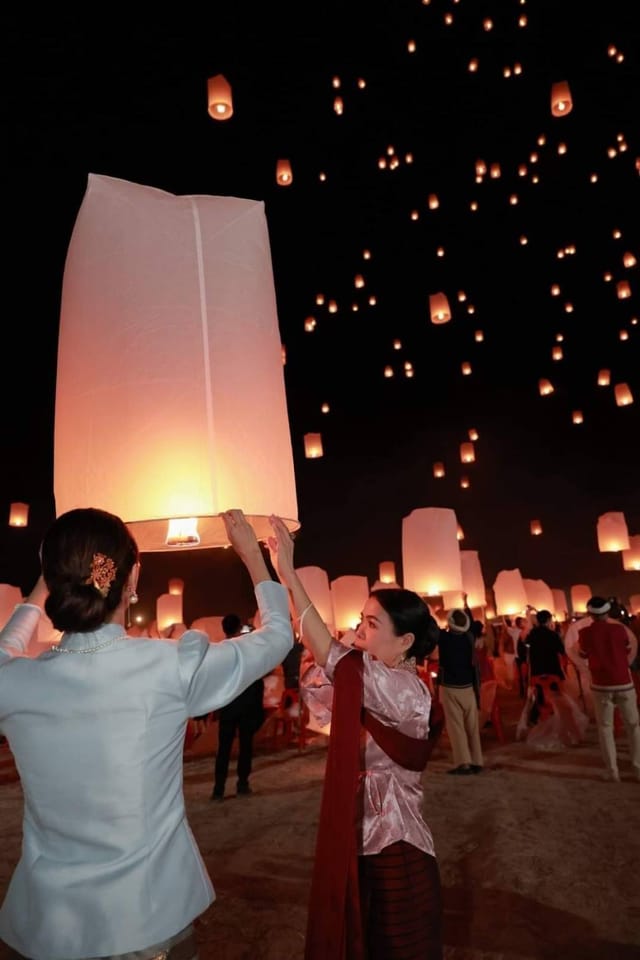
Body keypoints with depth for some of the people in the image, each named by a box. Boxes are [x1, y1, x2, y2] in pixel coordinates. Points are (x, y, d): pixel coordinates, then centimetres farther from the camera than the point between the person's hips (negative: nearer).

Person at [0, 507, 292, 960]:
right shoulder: (172, 666, -22)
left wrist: (45, 586, 18)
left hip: (52, 919, 2)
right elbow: (278, 634, -4)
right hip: (155, 907, -2)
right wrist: (252, 554, 7)